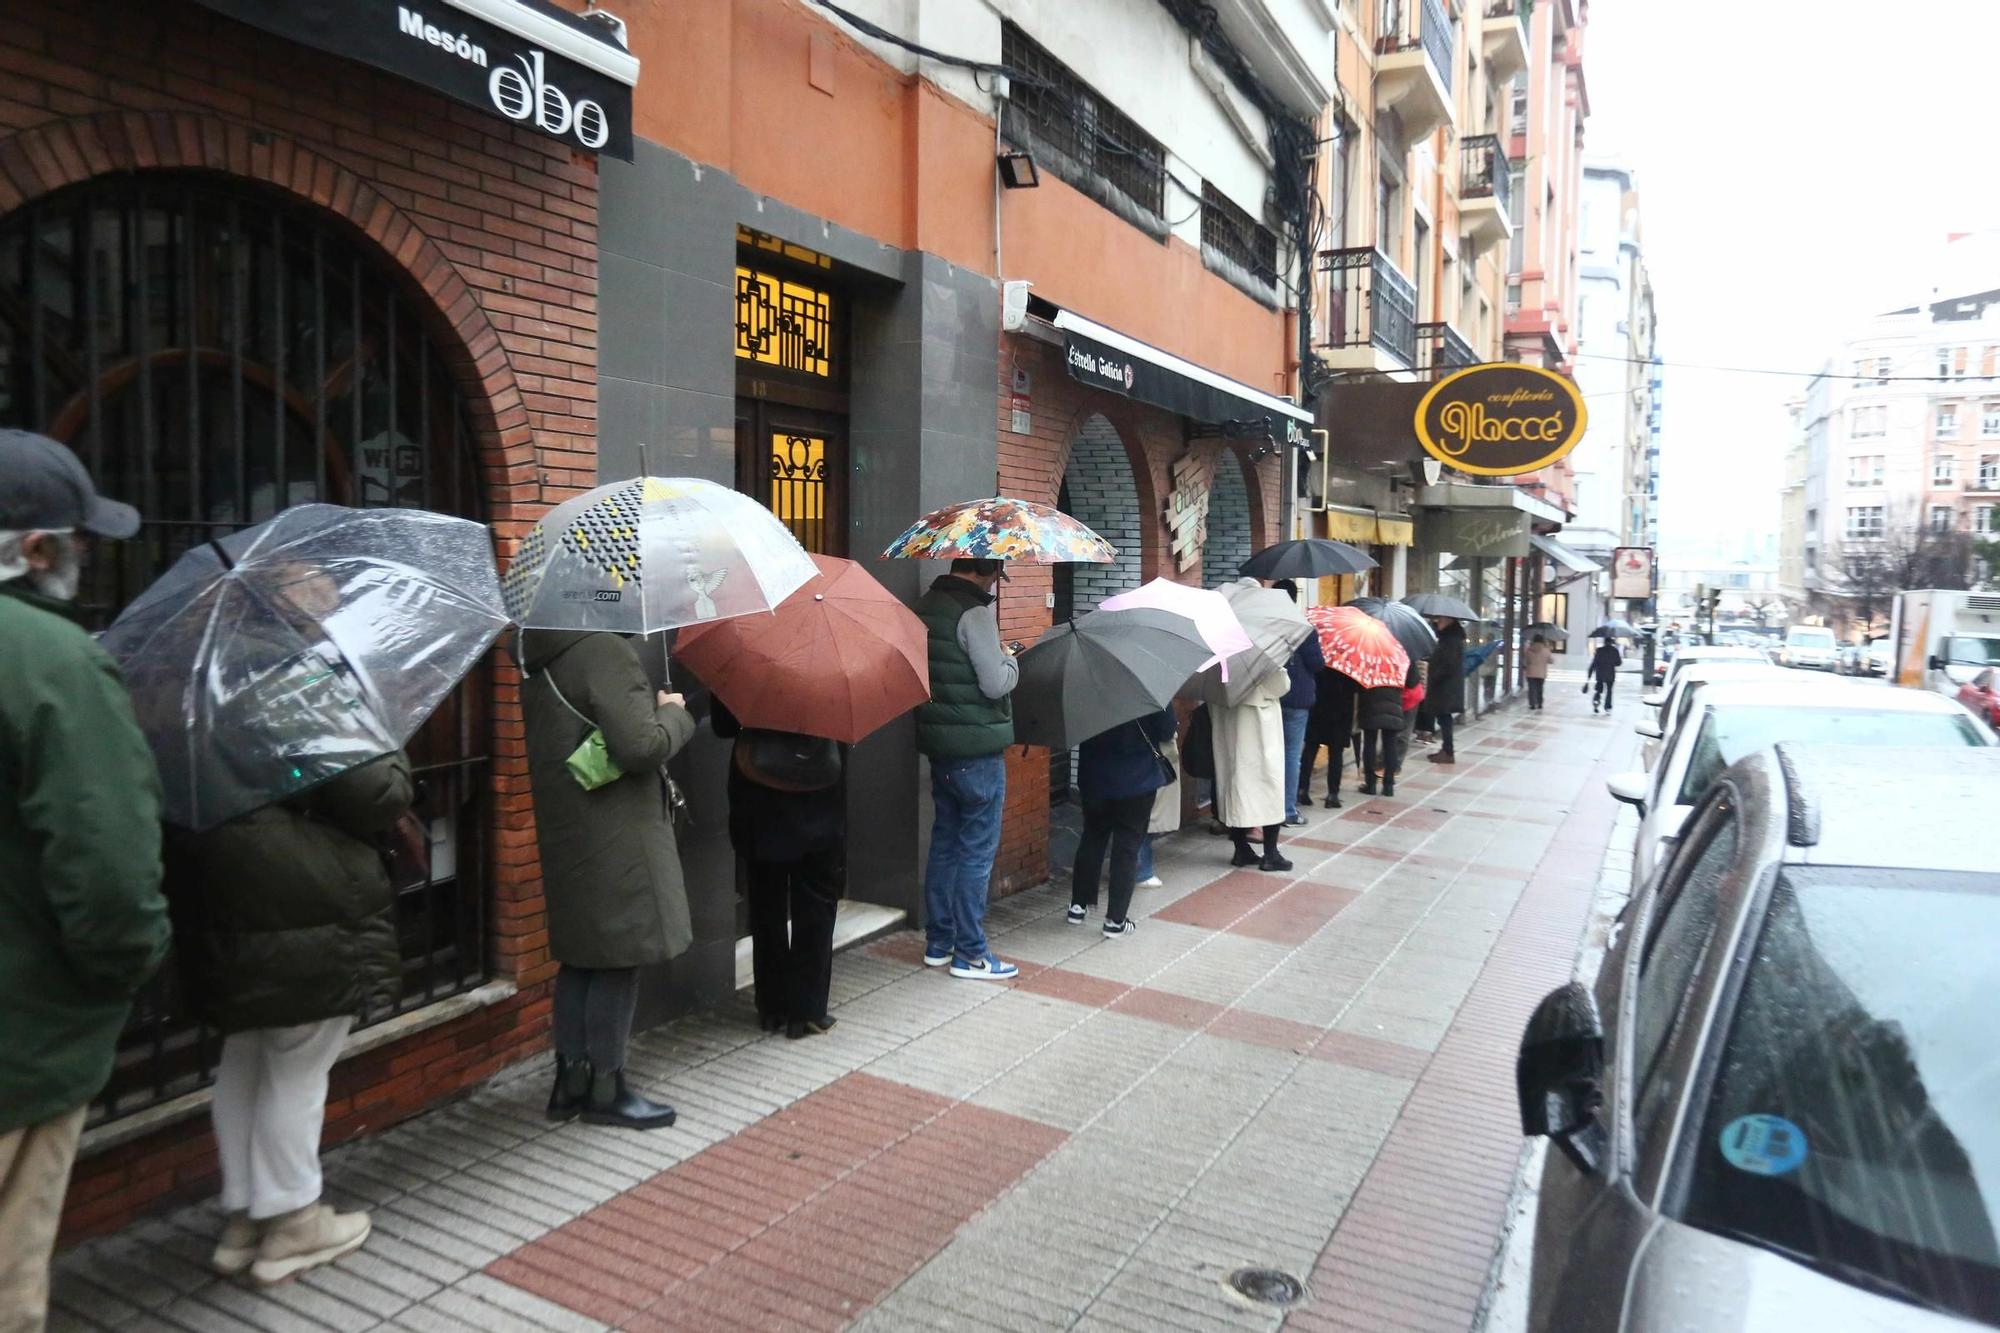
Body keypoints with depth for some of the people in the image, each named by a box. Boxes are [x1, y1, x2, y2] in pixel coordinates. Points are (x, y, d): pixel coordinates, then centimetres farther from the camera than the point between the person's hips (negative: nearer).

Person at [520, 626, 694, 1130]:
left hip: (566, 833, 9)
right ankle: (605, 1089, 14)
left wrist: (654, 706, 12)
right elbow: (642, 745, -24)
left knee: (581, 955, 17)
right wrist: (673, 711, -6)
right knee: (619, 957, 3)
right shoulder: (605, 651, -19)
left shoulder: (541, 657, 10)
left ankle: (571, 1080, 27)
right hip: (616, 837, -9)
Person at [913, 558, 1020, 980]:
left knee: (944, 841, 16)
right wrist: (1011, 661, 1)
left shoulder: (926, 605, 9)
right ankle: (970, 953, 7)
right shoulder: (974, 612, -17)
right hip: (978, 747, -8)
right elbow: (995, 683, -19)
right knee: (977, 850, 0)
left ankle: (937, 942, 25)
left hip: (938, 743, 8)